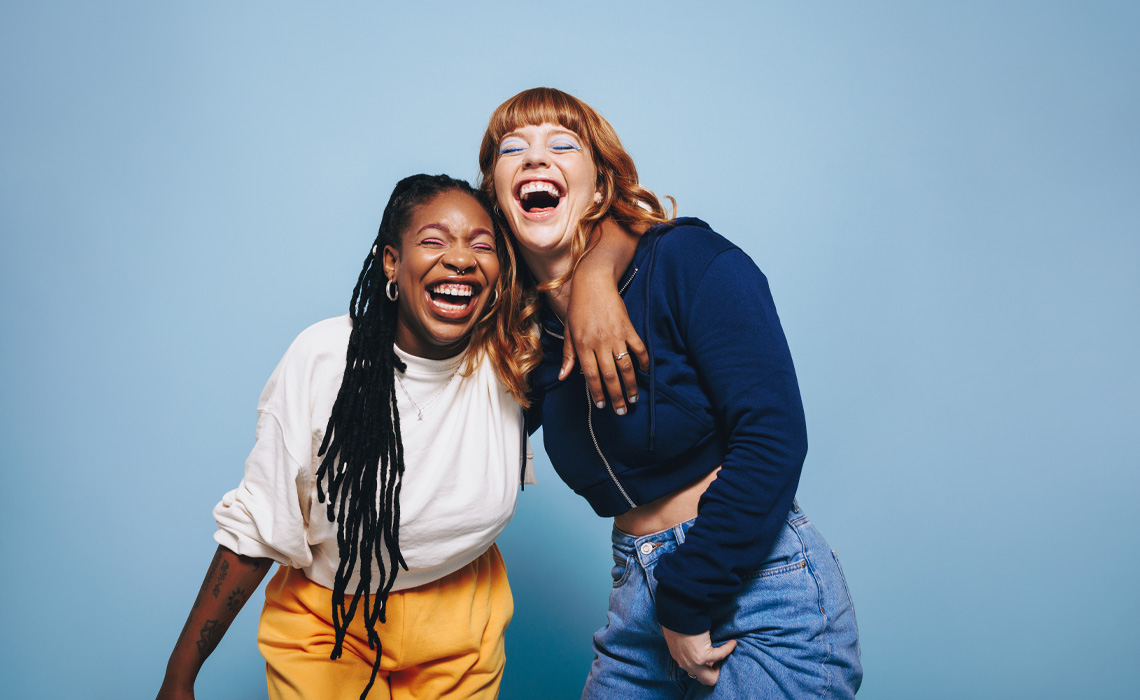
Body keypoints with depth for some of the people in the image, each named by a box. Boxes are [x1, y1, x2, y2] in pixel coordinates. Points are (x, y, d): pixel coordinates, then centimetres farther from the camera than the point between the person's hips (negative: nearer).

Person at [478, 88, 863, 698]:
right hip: (639, 599, 6)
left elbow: (771, 437, -18)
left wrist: (689, 602, -15)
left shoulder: (688, 260, -12)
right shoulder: (529, 324, 6)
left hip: (760, 595, -5)